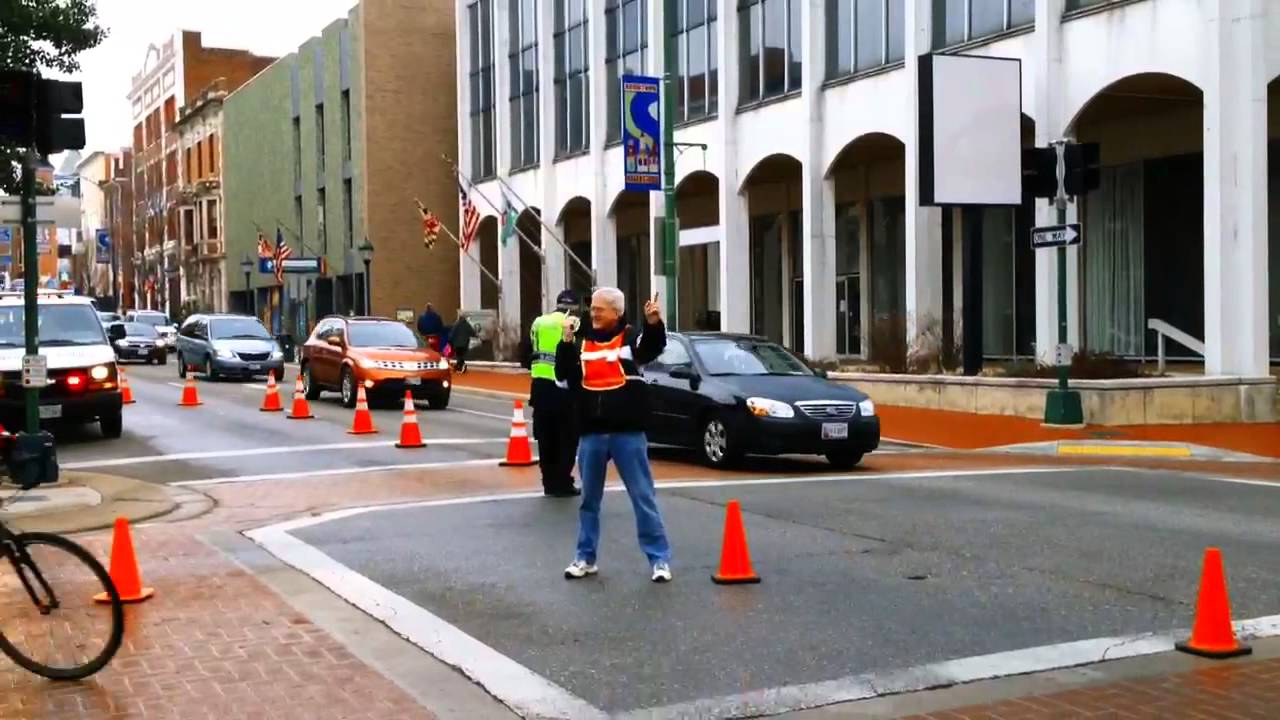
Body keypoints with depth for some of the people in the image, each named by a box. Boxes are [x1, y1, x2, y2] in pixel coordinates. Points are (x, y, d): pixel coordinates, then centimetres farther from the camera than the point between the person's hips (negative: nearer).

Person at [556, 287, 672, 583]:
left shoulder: (631, 337, -3)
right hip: (591, 434, 4)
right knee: (589, 500, 14)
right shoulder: (581, 342, 8)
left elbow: (653, 348, -22)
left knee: (643, 497, 1)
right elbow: (563, 373, -1)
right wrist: (566, 342, -14)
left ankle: (659, 559, 6)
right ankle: (586, 558, 26)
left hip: (628, 433, -4)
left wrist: (654, 323, -41)